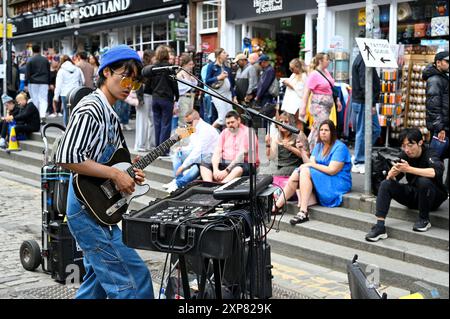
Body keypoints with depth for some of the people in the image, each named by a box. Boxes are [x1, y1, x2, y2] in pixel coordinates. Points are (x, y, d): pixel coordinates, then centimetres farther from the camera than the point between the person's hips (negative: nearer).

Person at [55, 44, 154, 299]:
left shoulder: (110, 114, 14)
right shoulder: (90, 109, -15)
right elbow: (67, 158, -25)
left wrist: (128, 174, 8)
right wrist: (115, 174, -21)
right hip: (89, 209, -10)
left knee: (99, 278, 19)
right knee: (134, 278, -9)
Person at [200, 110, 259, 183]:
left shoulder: (247, 132, -5)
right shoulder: (224, 132, 14)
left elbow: (241, 156, -16)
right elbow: (217, 152, 4)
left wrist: (226, 171, -23)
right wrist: (215, 169, -15)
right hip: (225, 163, 6)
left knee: (239, 168, -39)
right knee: (204, 165, -13)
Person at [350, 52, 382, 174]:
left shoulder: (360, 59, 17)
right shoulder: (363, 61, -16)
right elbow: (364, 84, -22)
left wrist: (372, 102, 17)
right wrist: (371, 104, -21)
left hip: (360, 101, 10)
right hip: (363, 103, -10)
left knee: (375, 130, 15)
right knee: (363, 132, -3)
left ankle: (358, 157, 18)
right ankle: (358, 163, 6)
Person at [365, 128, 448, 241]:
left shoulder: (430, 155, -20)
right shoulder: (405, 155, -5)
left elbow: (437, 171, -43)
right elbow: (390, 178, -7)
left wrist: (409, 169, -45)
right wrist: (392, 174, -33)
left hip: (433, 197, -5)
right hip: (412, 194, 5)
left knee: (424, 181, -35)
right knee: (385, 185, -15)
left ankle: (424, 220, -13)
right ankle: (380, 227, -22)